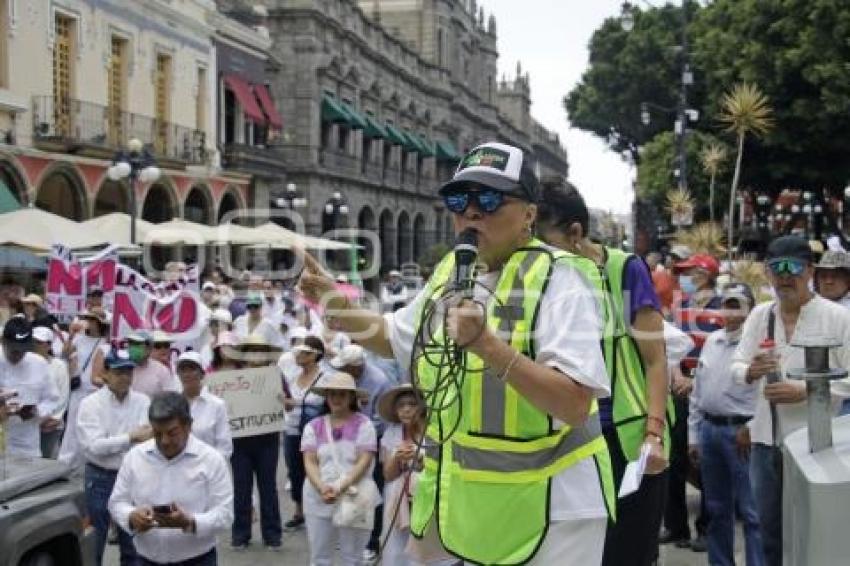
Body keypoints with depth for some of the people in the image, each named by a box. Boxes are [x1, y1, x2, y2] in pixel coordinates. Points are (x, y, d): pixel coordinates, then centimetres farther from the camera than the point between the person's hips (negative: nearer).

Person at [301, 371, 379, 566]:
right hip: (319, 500, 3)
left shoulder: (363, 424, -2)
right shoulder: (313, 426, 7)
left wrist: (341, 489, -20)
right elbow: (310, 462, 0)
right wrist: (322, 488, -17)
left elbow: (364, 462, -10)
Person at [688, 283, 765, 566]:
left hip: (741, 432, -7)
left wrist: (751, 429, -15)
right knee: (717, 508, 16)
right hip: (709, 429, 7)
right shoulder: (712, 340, 12)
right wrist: (693, 434, 14)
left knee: (751, 511, -3)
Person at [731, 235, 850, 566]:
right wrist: (750, 371, -14)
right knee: (770, 532, 16)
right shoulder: (759, 315, 7)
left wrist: (804, 392, -21)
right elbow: (735, 367, 9)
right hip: (766, 439, 5)